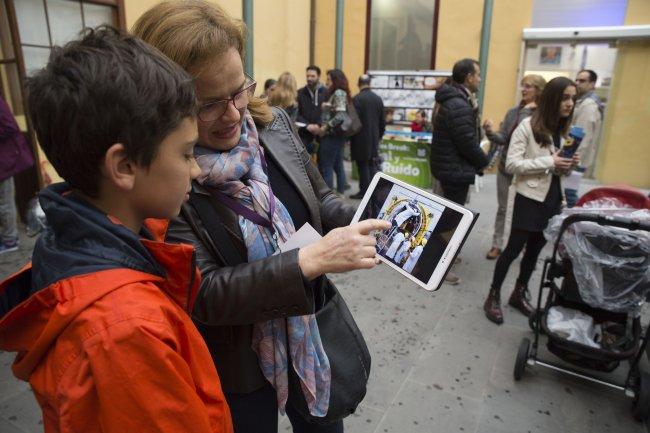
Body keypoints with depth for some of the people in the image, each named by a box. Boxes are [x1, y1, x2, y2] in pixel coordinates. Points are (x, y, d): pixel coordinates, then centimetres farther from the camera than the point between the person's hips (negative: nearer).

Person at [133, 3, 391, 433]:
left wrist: (370, 226, -15)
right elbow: (201, 294, -26)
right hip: (236, 365, -4)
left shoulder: (275, 124, -9)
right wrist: (311, 259, -36)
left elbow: (321, 200, 4)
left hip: (314, 330, 5)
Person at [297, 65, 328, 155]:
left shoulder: (326, 92, 2)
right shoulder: (300, 93, 6)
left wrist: (319, 125, -17)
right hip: (304, 133, 1)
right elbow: (296, 113, 2)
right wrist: (307, 125, -12)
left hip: (321, 132, 0)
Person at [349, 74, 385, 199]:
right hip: (374, 138, 6)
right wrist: (379, 135, 21)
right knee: (372, 164, 12)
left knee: (363, 165, -1)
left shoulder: (357, 99, -13)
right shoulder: (378, 98, 5)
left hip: (361, 138, -6)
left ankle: (364, 191, 3)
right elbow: (382, 121, 9)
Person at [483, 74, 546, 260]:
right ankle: (497, 244, 28)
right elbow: (503, 138, -3)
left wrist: (526, 111, -21)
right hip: (506, 166, 4)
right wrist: (492, 132, -19)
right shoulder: (513, 112, 1)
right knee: (502, 208, 15)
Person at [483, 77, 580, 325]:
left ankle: (519, 293, 31)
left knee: (535, 249, 15)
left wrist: (567, 165, -3)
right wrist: (548, 162, -21)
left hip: (553, 199, 7)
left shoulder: (563, 130, 11)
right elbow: (511, 164, -17)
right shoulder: (528, 126, -11)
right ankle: (493, 296, 14)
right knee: (514, 248, -1)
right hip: (530, 198, -7)